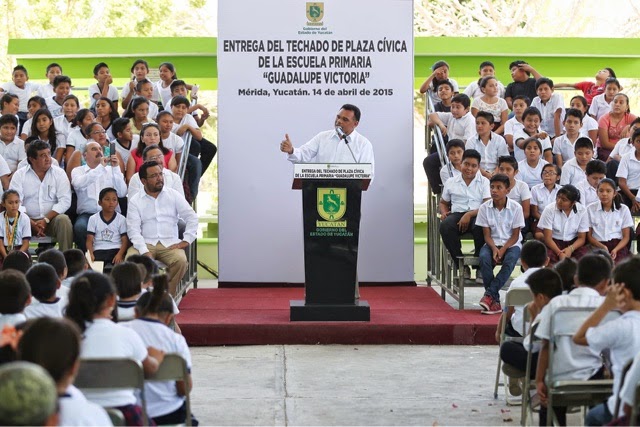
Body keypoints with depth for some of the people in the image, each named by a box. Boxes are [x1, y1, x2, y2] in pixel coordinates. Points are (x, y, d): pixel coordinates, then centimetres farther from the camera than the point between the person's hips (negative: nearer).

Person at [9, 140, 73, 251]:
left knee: (63, 220, -30)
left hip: (52, 220, 0)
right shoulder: (20, 175, 5)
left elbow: (65, 201, -4)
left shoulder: (59, 173, 6)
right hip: (28, 220, 0)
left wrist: (46, 220, -15)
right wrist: (32, 223, -18)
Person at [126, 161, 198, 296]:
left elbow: (192, 217, 7)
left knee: (180, 260, -32)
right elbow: (133, 230, -4)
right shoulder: (135, 201, 6)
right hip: (145, 243, -1)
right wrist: (145, 252, -19)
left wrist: (186, 241, -7)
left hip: (170, 243, 1)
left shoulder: (173, 195, 10)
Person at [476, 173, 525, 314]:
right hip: (493, 243, 1)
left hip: (511, 244, -1)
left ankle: (489, 294, -32)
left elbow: (515, 235, -6)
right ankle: (495, 300, -29)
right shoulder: (484, 208, -3)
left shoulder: (516, 207, -7)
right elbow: (487, 235, -2)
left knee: (510, 260, -35)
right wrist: (494, 249, -21)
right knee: (484, 258, -31)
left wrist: (503, 250, -20)